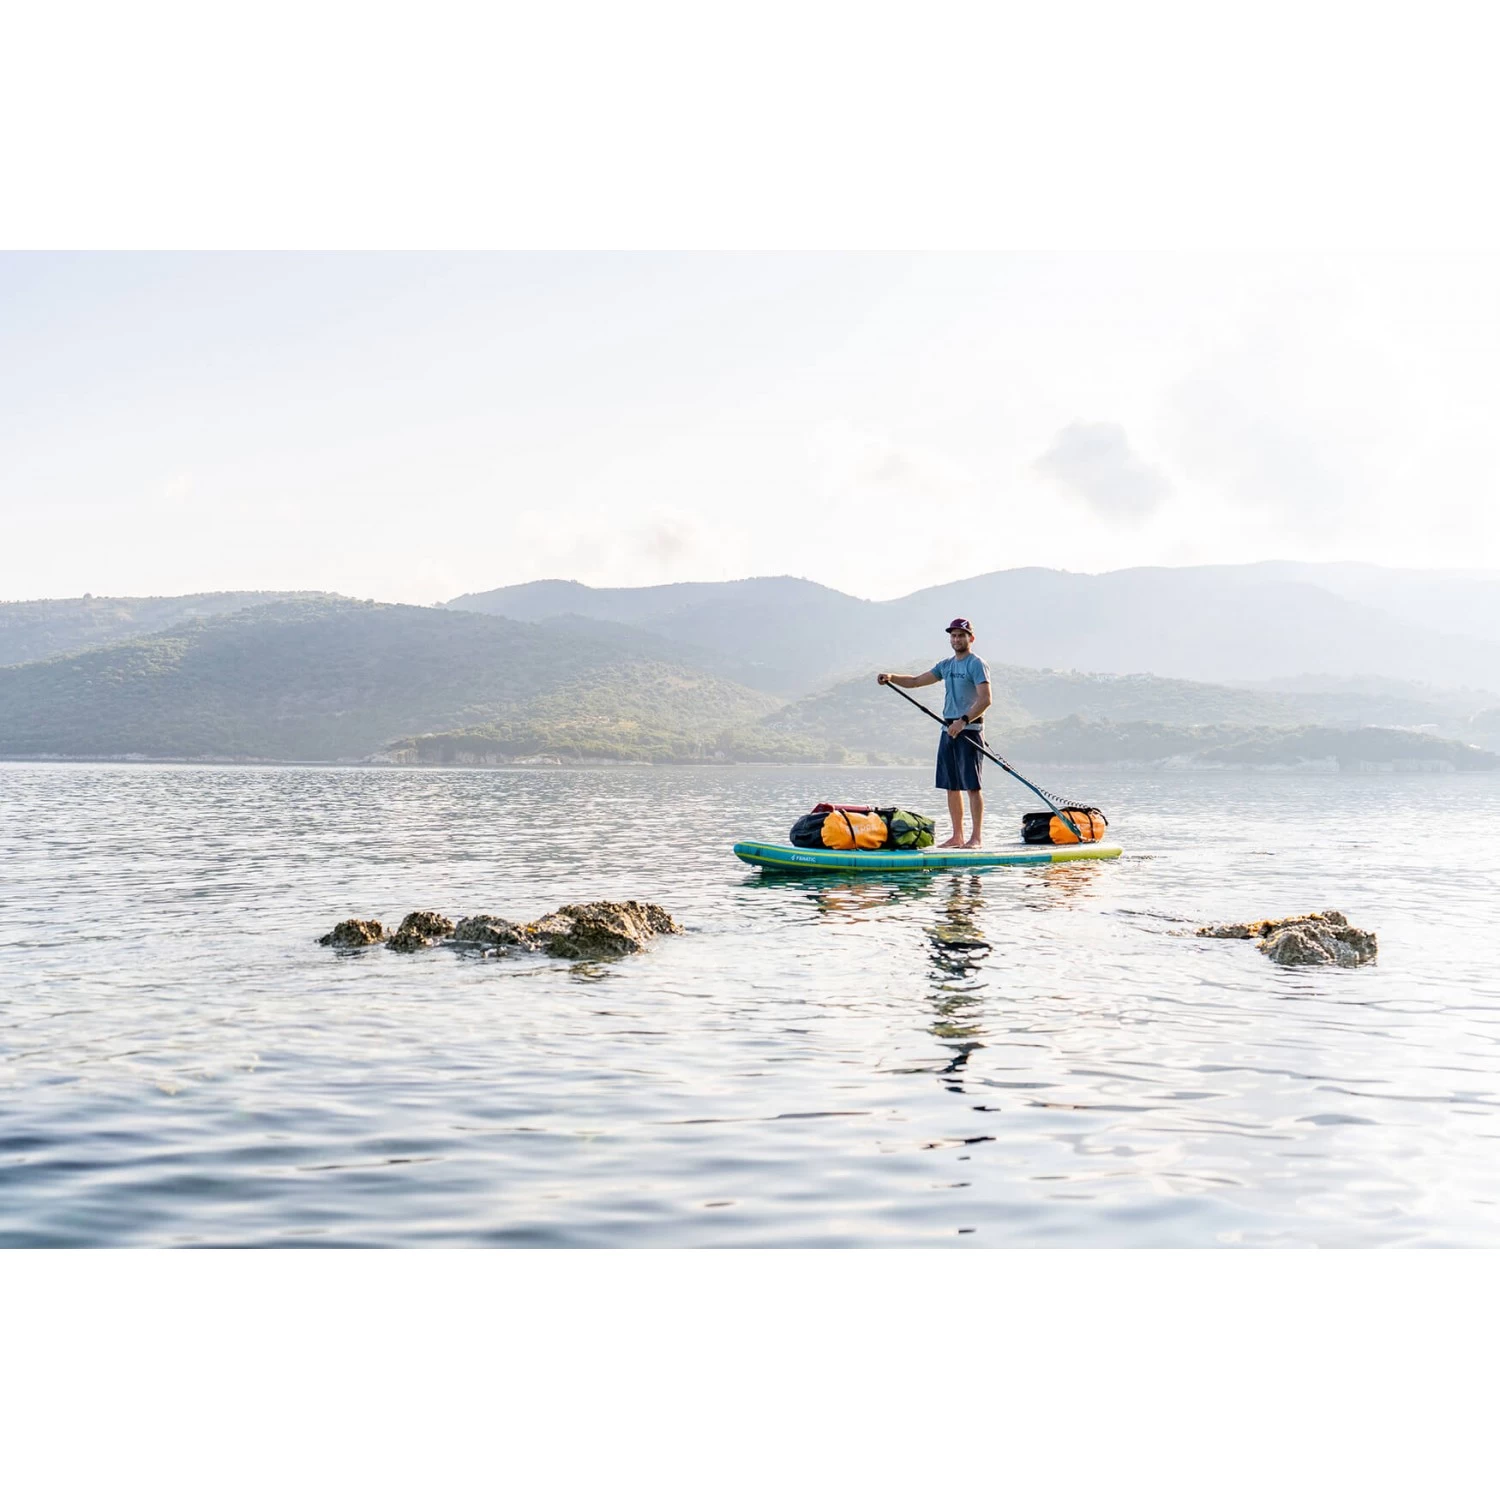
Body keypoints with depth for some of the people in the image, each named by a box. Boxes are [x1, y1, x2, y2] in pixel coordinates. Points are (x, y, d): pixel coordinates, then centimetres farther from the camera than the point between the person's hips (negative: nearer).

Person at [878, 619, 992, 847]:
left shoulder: (976, 664, -7)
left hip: (969, 730, -8)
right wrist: (892, 677, 2)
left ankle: (977, 837, -6)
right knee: (951, 785, 8)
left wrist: (963, 721, -27)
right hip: (948, 730, 8)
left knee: (972, 785, -8)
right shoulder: (947, 665, 17)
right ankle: (957, 836, 13)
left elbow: (986, 698, -18)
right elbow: (916, 681, 19)